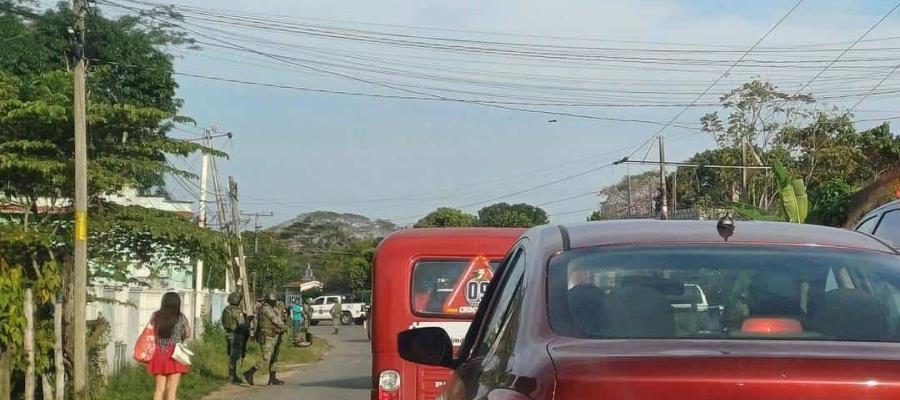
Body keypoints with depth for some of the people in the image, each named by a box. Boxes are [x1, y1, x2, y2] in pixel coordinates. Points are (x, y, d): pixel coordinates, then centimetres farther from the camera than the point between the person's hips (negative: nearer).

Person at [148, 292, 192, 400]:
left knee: (160, 388, 10)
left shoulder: (156, 316, 0)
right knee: (172, 389, 1)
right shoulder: (181, 318, -6)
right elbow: (188, 334, 6)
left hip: (159, 355, 3)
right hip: (175, 355, -3)